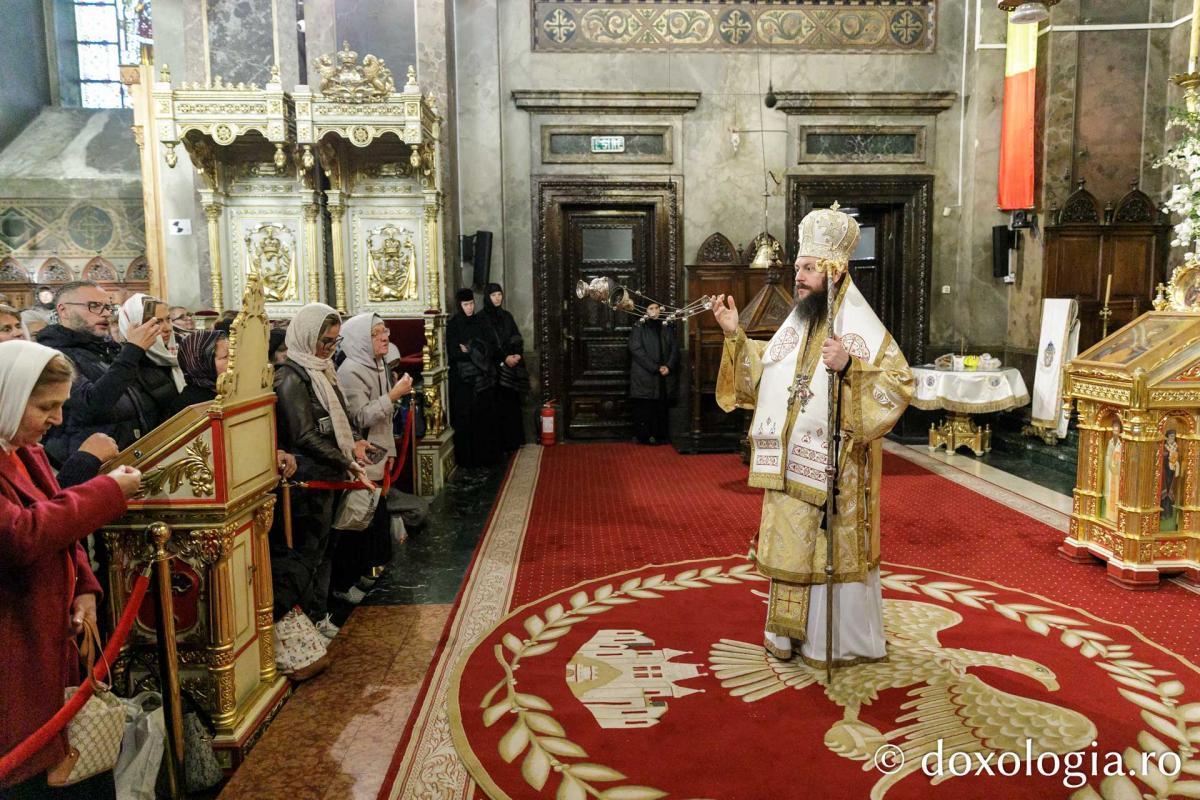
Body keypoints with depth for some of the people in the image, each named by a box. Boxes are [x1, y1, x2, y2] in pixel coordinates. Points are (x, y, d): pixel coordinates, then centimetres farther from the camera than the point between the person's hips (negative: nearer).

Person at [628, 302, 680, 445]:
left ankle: (660, 435, 8)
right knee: (645, 407, -6)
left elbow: (674, 348, 10)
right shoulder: (639, 328, 2)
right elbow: (636, 349, -8)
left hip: (665, 376, 4)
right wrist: (655, 367, -13)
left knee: (662, 407, 2)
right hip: (644, 375, -4)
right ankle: (644, 436, 1)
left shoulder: (667, 328, 16)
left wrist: (669, 366, -8)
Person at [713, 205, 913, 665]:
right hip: (790, 463, 7)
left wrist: (849, 368, -31)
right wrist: (735, 336, 7)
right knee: (790, 546, 15)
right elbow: (762, 376, 16)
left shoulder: (862, 327, -12)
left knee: (834, 552, 4)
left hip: (834, 465, -7)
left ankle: (840, 641, 20)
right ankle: (792, 633, 30)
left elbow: (900, 385, -18)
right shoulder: (797, 323, 10)